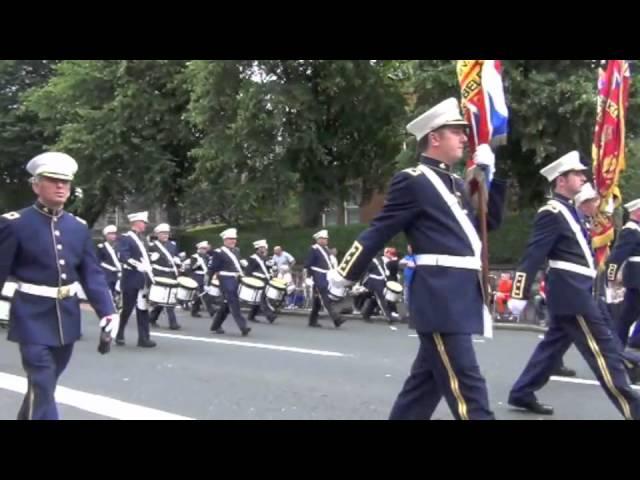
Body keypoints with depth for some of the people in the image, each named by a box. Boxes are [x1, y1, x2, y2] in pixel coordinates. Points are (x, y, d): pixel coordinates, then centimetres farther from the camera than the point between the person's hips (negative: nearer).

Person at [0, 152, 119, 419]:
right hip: (33, 319, -5)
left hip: (67, 318, 5)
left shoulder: (79, 227, 5)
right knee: (42, 387, -8)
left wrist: (108, 313, -8)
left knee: (43, 383, 20)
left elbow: (93, 274, 4)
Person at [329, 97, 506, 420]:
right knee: (466, 385, -7)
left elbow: (491, 220, 20)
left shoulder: (456, 184, 19)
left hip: (460, 295, 9)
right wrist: (344, 275, -2)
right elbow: (378, 232, -7)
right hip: (440, 296, -9)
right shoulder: (413, 181, -7)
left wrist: (489, 172, 11)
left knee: (428, 378, 15)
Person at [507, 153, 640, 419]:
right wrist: (519, 295, -21)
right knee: (605, 349, -6)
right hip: (571, 292, -10)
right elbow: (532, 256, -19)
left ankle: (522, 394, 22)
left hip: (576, 290, 10)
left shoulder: (568, 210, 15)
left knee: (554, 344, 15)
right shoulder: (552, 213, -15)